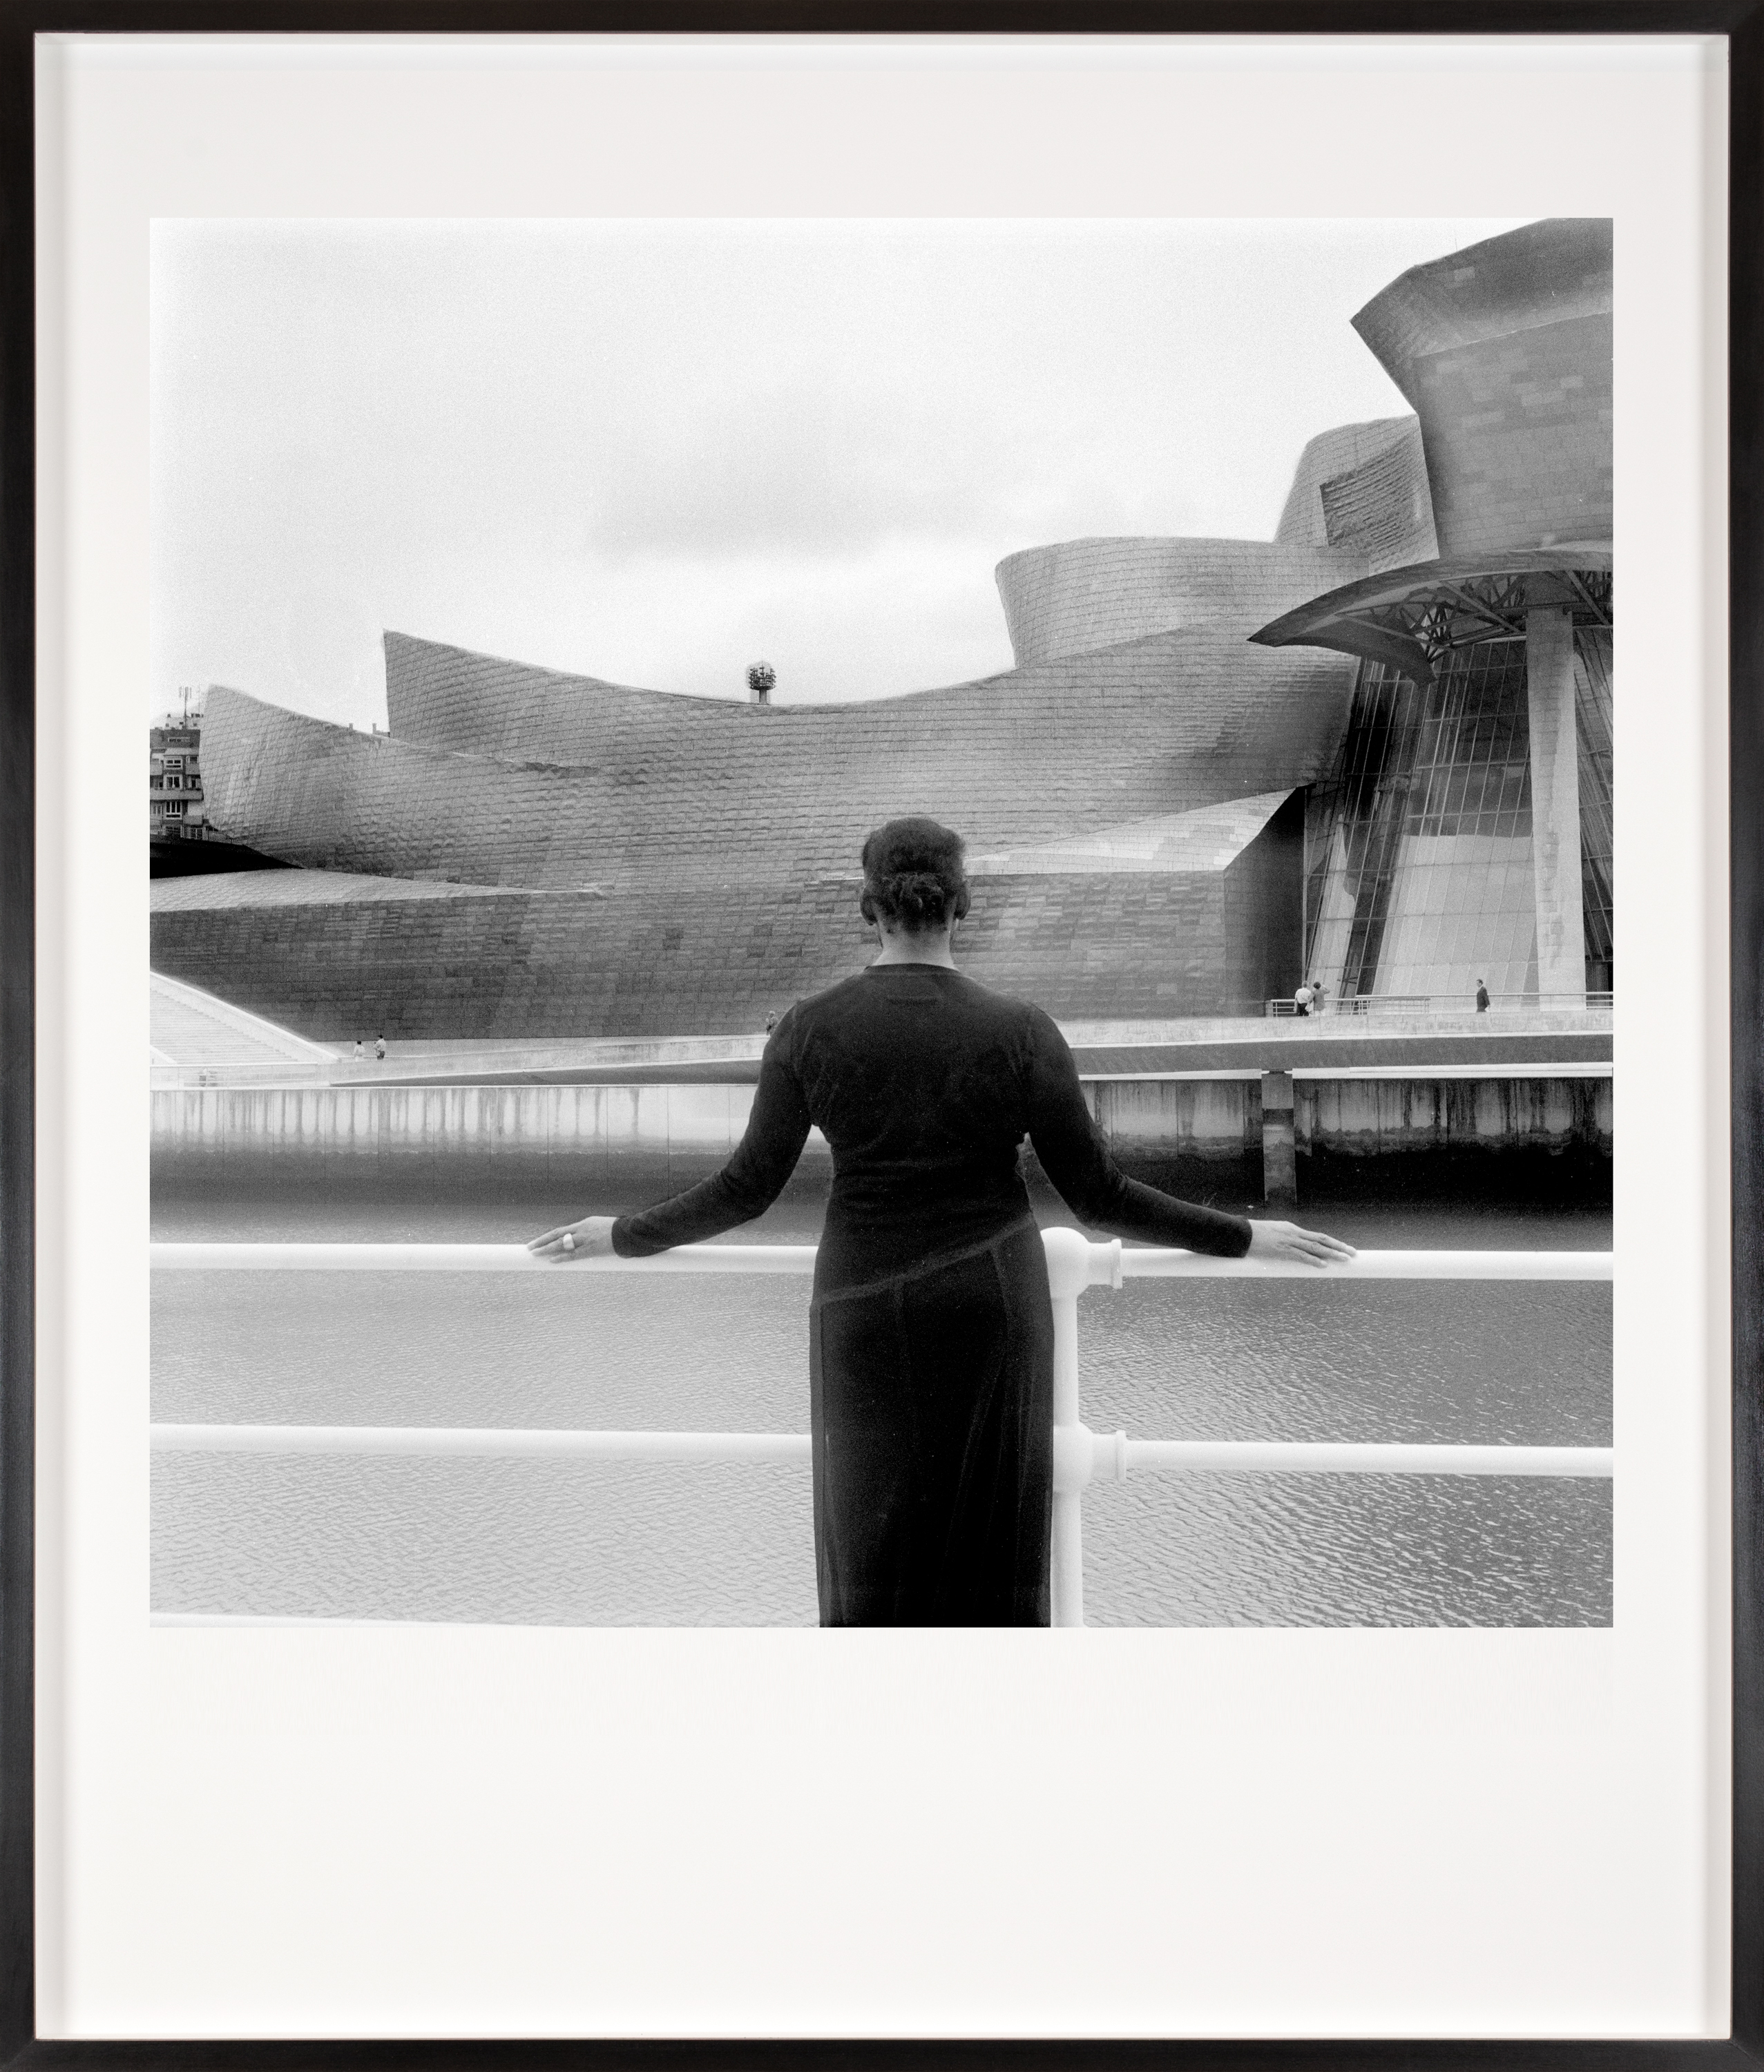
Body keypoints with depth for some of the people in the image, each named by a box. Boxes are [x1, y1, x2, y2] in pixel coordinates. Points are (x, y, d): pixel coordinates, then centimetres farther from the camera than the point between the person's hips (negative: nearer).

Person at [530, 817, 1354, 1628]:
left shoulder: (809, 1027, -9)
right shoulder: (1021, 1033, -11)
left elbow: (749, 1186, -5)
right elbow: (1096, 1194, -8)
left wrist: (622, 1235, 12)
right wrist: (1246, 1238, 4)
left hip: (866, 1302, 1)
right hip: (992, 1299, -1)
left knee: (872, 1542, 12)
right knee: (989, 1545, 11)